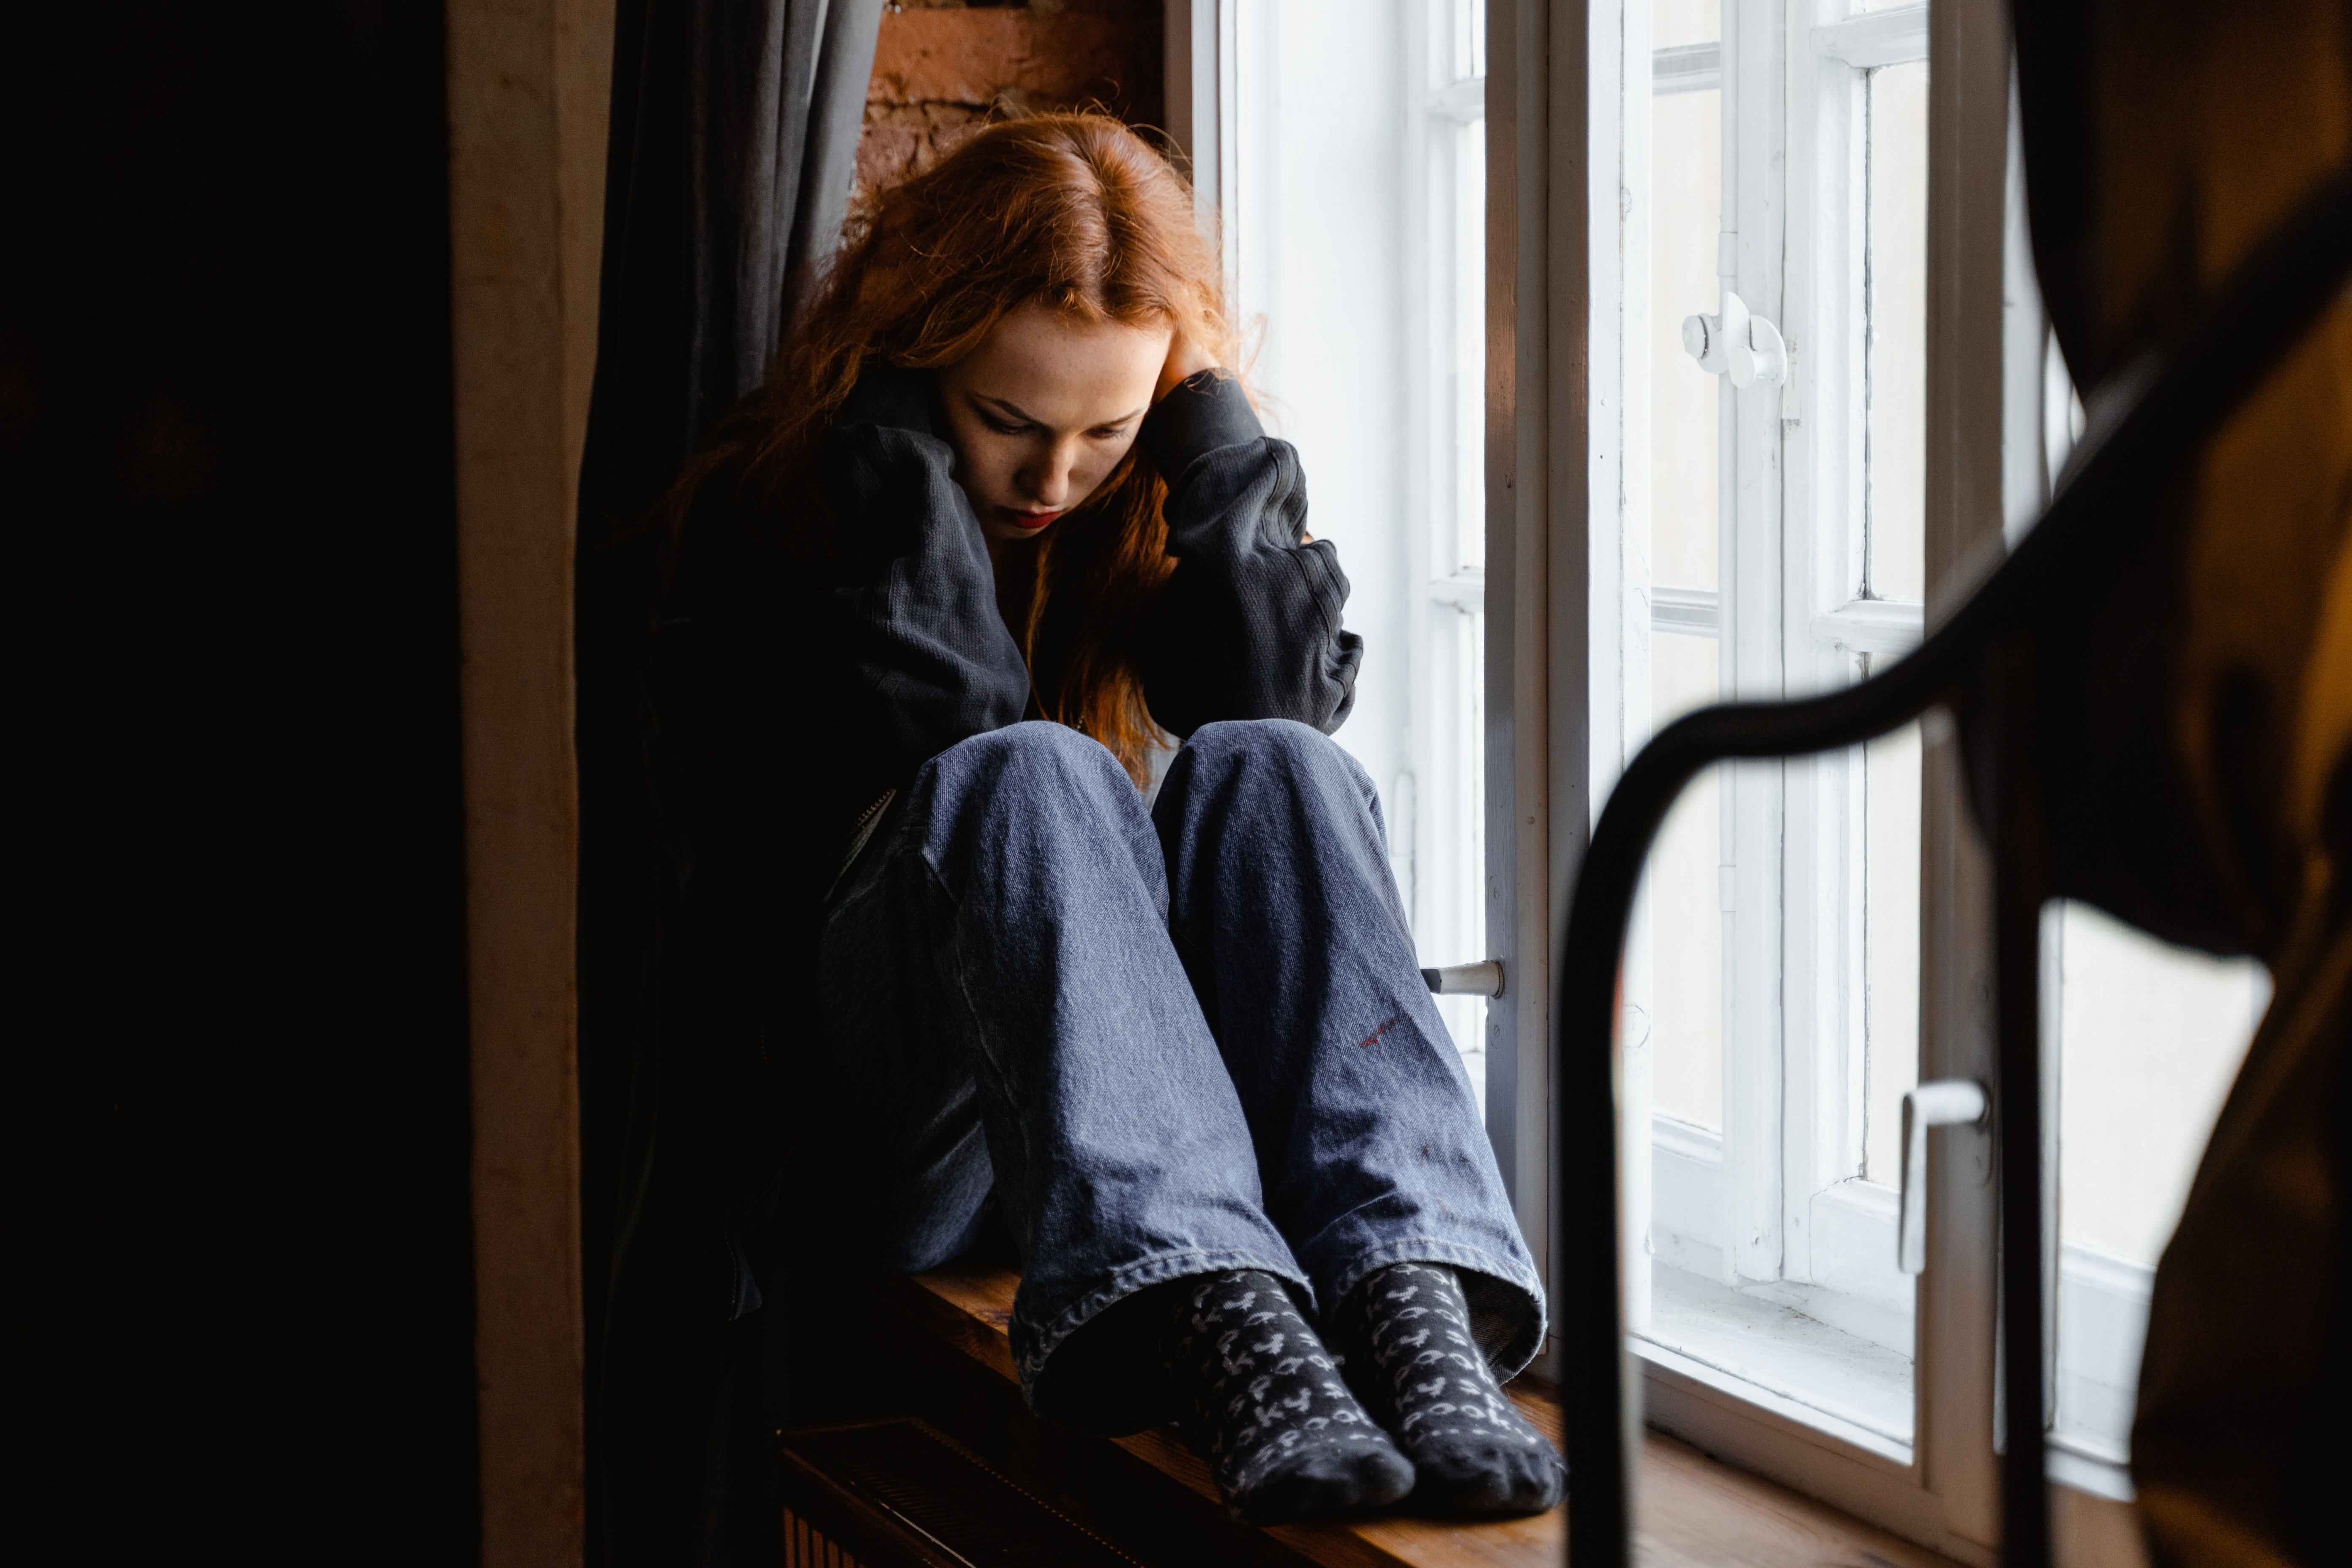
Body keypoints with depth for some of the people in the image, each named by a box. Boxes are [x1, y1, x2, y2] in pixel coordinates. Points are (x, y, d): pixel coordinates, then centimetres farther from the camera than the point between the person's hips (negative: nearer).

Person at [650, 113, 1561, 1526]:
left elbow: (1292, 703, -8)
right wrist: (899, 449, -12)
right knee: (1023, 774, -32)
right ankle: (1207, 1316, -55)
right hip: (879, 1131, -3)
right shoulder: (768, 506, 1)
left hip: (1149, 1091, 3)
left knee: (1264, 769, -26)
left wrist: (1211, 425, -7)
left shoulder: (1158, 508, 11)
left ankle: (1410, 1292, -48)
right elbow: (925, 726, -16)